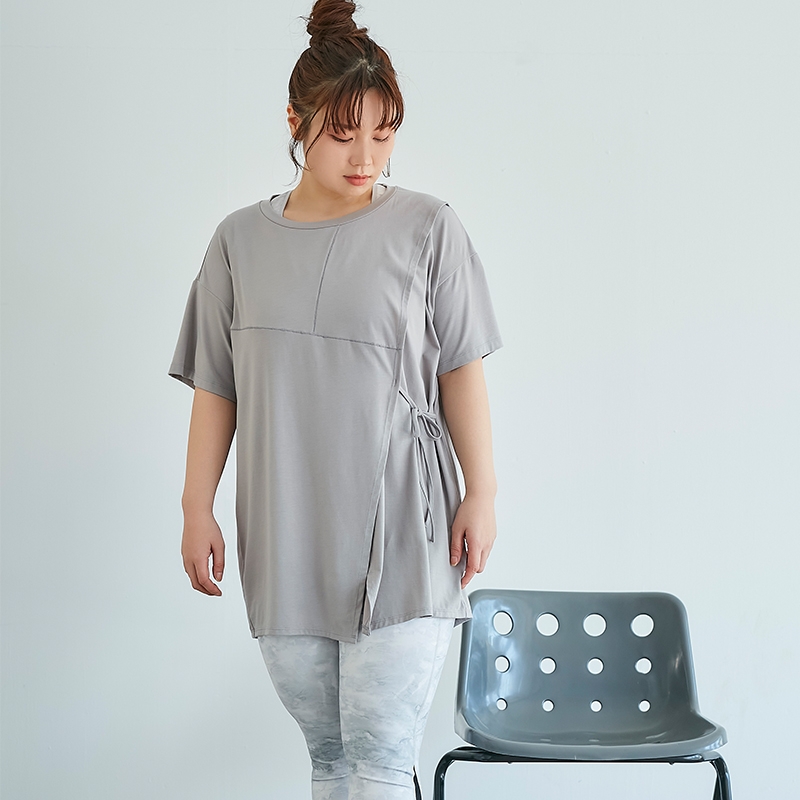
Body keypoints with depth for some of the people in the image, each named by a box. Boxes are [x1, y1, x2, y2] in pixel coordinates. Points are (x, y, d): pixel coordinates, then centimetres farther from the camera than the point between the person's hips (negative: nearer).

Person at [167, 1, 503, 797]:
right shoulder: (240, 240, 7)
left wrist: (481, 493, -2)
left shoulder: (428, 228, 0)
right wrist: (196, 507, 6)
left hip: (402, 536, -3)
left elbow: (460, 370, 2)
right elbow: (214, 387, 10)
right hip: (285, 541, 3)